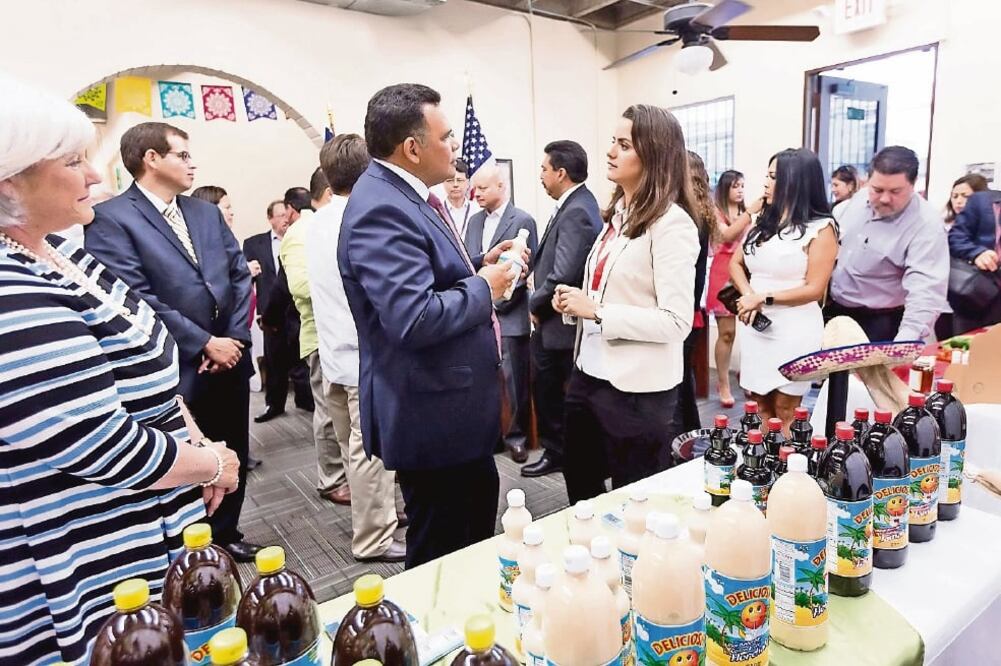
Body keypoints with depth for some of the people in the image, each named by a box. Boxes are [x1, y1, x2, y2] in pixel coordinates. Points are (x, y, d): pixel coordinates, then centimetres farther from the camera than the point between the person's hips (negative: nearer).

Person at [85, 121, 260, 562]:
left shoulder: (207, 212, 13)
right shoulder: (110, 220, -8)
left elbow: (241, 274, 9)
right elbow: (136, 300, -16)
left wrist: (236, 338, -3)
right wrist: (204, 344, -14)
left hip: (230, 361, 6)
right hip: (176, 371, -6)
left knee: (233, 457, 16)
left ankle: (225, 534, 37)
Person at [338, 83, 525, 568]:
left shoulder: (406, 195, 8)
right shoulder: (380, 209, -23)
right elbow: (414, 318, -33)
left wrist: (480, 266, 4)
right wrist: (484, 288, -17)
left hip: (455, 405, 11)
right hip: (431, 415, -11)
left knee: (480, 518, 27)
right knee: (442, 551, 8)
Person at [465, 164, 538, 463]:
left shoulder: (523, 220, -4)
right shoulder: (475, 221, 14)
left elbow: (528, 268, -8)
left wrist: (497, 302, -12)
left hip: (509, 314, -5)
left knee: (515, 379, 3)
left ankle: (516, 435, 16)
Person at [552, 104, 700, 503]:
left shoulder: (671, 223, -15)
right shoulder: (618, 213, 9)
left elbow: (676, 322, -20)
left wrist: (595, 311, -21)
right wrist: (575, 302, -1)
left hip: (636, 388, -8)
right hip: (591, 373, 8)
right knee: (580, 493, 23)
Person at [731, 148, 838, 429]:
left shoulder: (820, 228, -8)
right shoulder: (762, 222, 11)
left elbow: (814, 289, -11)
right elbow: (736, 263, 12)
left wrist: (764, 298, -11)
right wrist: (748, 296, -6)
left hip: (794, 330, -5)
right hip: (755, 326, 6)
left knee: (785, 413, 3)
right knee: (760, 410, 12)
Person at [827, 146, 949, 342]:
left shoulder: (926, 224, -22)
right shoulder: (859, 197, -3)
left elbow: (925, 291, -31)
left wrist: (906, 340, -44)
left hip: (878, 324, -6)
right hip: (833, 310, 6)